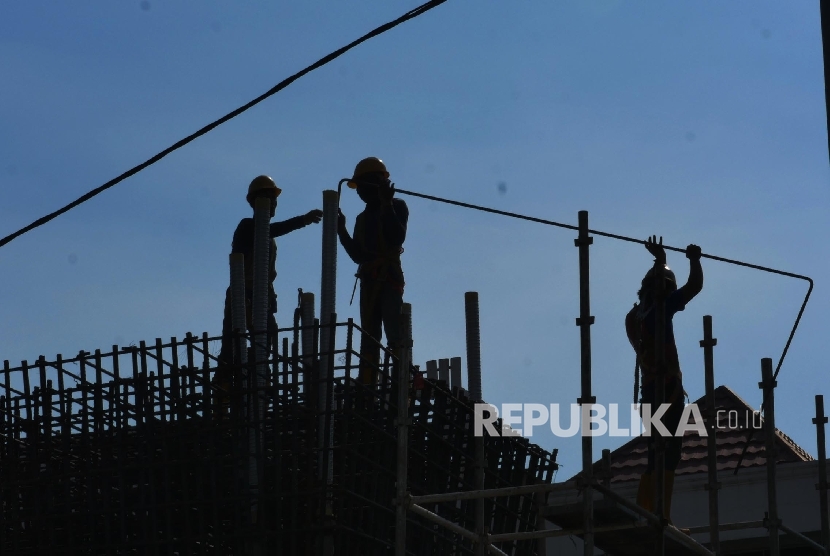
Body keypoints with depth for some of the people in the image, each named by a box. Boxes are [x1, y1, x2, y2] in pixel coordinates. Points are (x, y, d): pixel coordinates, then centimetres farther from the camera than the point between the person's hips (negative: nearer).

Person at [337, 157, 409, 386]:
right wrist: (341, 230, 7)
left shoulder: (397, 207, 3)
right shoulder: (363, 218, 20)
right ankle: (366, 385, 2)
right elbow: (358, 255, 16)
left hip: (389, 278, -7)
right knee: (369, 338, 4)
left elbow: (398, 237, -15)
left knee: (395, 335, -15)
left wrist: (387, 206, -16)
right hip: (368, 281, 7)